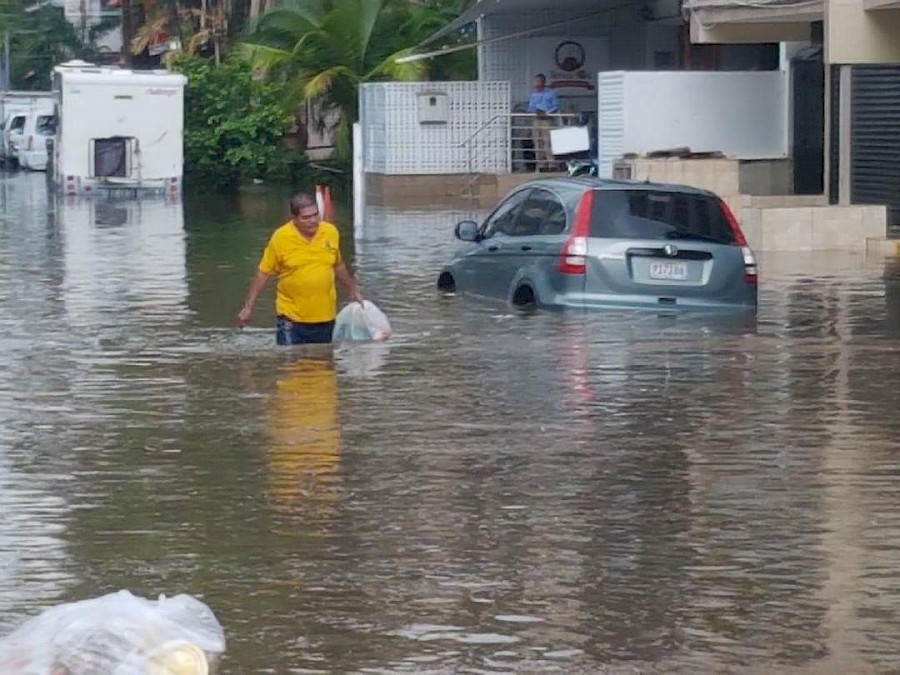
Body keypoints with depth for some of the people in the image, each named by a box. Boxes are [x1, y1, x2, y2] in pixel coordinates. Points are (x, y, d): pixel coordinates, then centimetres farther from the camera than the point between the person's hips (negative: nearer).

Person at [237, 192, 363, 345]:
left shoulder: (331, 232, 0)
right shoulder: (280, 238, -10)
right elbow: (263, 274, -3)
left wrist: (353, 290, 24)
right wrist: (248, 307, -4)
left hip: (326, 319, 3)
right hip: (291, 320, -3)